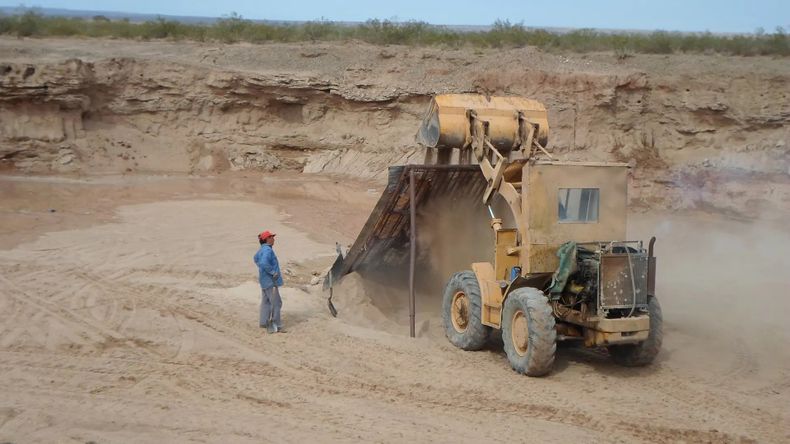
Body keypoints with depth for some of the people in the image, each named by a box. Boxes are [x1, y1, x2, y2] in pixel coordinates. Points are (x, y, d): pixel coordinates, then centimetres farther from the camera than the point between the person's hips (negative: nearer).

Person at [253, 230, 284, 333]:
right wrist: (273, 272, -24)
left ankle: (264, 322, 29)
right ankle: (274, 326, -4)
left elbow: (256, 258, 31)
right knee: (276, 303, -6)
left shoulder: (262, 250, 11)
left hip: (264, 280, 10)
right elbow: (264, 263, -35)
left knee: (266, 301, 19)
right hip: (270, 281, -10)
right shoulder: (267, 250, -21)